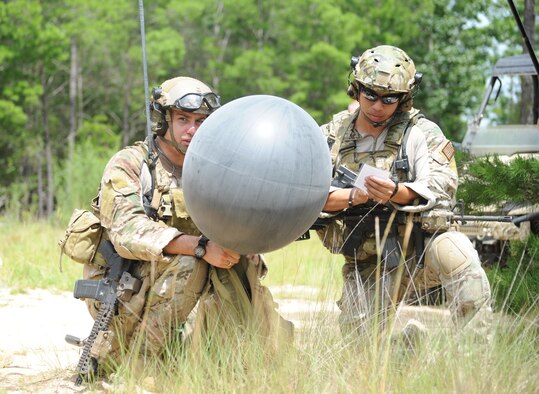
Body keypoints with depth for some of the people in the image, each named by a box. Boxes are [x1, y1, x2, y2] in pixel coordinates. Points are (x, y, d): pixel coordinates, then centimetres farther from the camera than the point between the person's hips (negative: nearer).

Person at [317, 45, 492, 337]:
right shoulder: (331, 137, 5)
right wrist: (354, 196, -24)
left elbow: (442, 189, -16)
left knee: (454, 250, -35)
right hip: (367, 267, 3)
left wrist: (397, 193, -35)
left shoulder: (421, 133, -3)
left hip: (418, 250, -3)